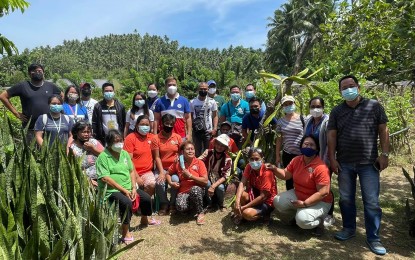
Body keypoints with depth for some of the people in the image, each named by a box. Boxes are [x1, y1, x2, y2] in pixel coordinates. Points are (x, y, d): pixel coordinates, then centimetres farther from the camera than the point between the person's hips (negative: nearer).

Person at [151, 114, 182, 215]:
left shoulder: (178, 137, 3)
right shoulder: (156, 138, -3)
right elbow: (157, 157, -6)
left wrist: (179, 157, -10)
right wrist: (162, 172, -15)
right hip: (162, 167, 0)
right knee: (159, 182, -27)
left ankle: (173, 204, -4)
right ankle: (164, 204, -2)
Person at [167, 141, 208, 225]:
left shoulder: (199, 163, -4)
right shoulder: (177, 164, 2)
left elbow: (205, 181, -10)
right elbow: (168, 174, 17)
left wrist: (190, 175, -15)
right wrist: (171, 183, -3)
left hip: (197, 190, -1)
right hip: (183, 192, 1)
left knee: (195, 189, -38)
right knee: (180, 207, -32)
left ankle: (200, 213, -12)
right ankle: (191, 205, 7)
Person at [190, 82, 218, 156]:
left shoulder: (212, 102, 1)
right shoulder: (192, 102, 2)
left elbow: (215, 116, 4)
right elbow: (190, 117, 5)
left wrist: (215, 129, -7)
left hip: (208, 131, -1)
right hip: (196, 131, 1)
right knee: (198, 152, 10)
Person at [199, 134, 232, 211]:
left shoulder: (227, 160, -12)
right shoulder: (208, 152, -7)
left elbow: (225, 177, -17)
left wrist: (213, 186, -31)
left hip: (219, 182, 0)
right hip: (208, 179, 1)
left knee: (220, 187, -33)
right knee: (207, 184, -32)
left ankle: (220, 204, 2)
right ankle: (210, 203, -2)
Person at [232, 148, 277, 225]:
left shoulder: (267, 173, -26)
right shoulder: (249, 167, -10)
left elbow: (263, 197, -26)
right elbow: (242, 183, -22)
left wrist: (244, 207, -27)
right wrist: (237, 201, -39)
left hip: (267, 202, -5)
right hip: (254, 195, 5)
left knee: (247, 213, -29)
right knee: (242, 195, -28)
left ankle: (264, 214, 2)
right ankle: (238, 213, -1)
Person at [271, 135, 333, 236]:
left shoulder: (320, 167, -27)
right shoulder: (296, 160, -6)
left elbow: (323, 192, -28)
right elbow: (286, 175, 6)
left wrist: (304, 204, -28)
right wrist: (275, 169, -14)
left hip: (319, 202, -6)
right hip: (298, 195, 7)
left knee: (302, 220, -29)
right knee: (277, 201, -9)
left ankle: (319, 221, 6)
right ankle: (296, 216, 16)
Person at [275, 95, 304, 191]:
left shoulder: (301, 118, -3)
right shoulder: (280, 121, 4)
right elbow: (279, 139, 8)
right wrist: (277, 155, 7)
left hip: (301, 154, -2)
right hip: (287, 154, 3)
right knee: (289, 178, 14)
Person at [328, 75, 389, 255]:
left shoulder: (374, 106, 1)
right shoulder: (336, 111, 6)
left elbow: (383, 130, 2)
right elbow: (332, 135, 4)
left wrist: (384, 154, -4)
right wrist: (332, 158, -2)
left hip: (369, 162, -2)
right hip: (344, 163, 2)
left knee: (371, 201, 3)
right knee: (346, 199, 12)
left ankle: (373, 238, 16)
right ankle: (349, 228, 29)